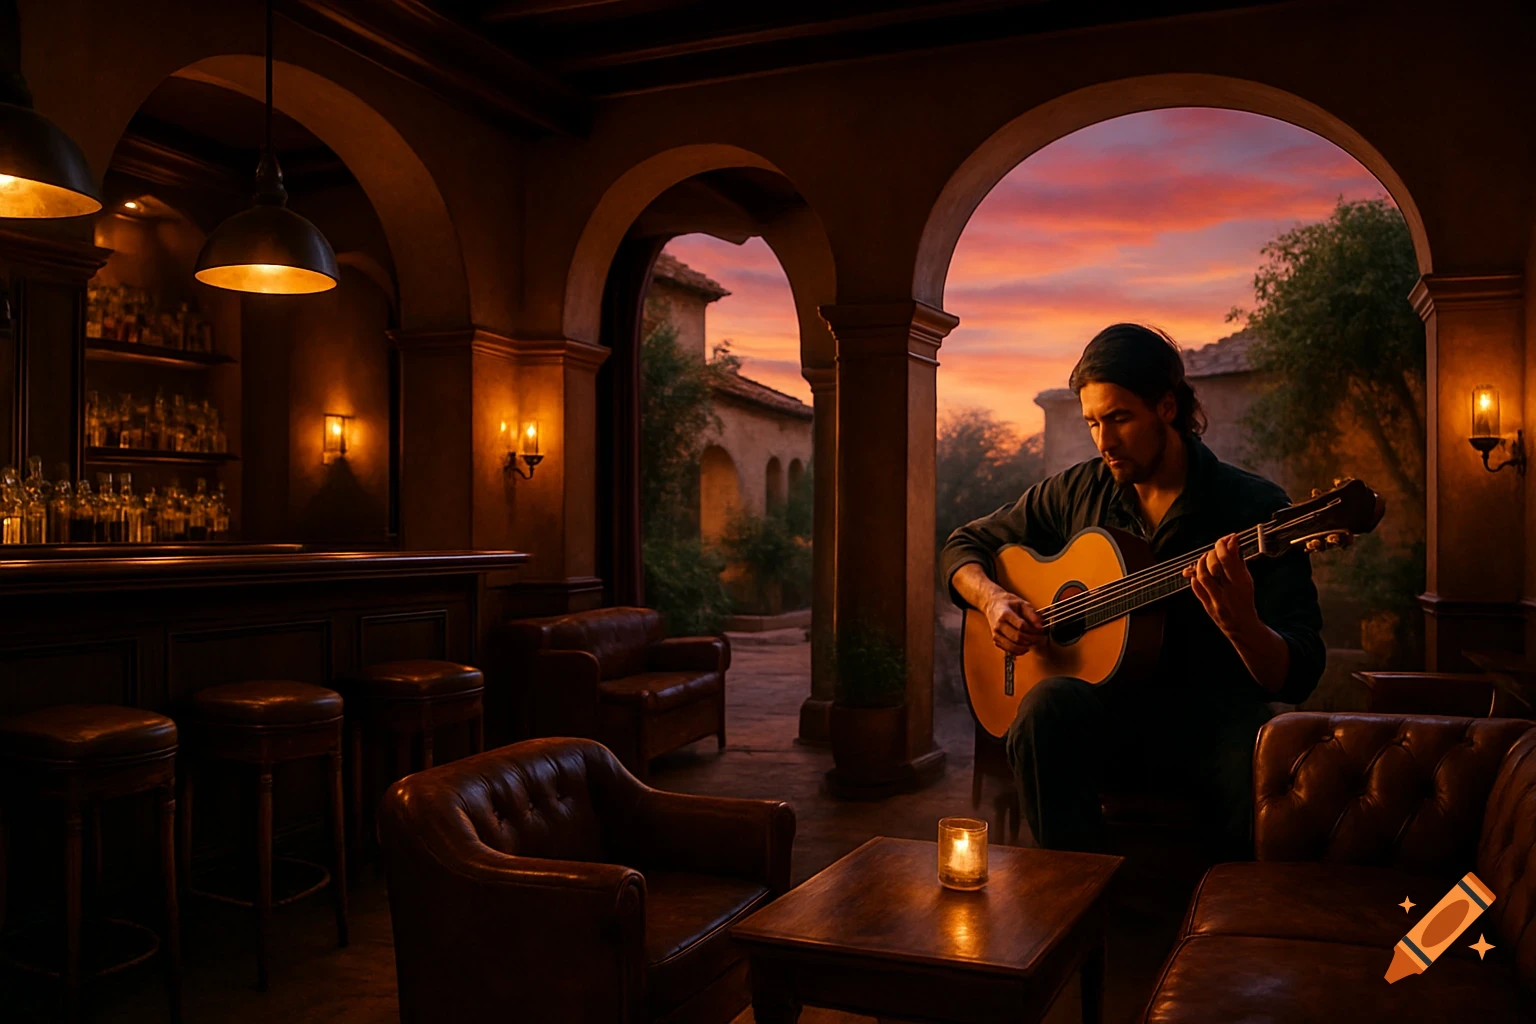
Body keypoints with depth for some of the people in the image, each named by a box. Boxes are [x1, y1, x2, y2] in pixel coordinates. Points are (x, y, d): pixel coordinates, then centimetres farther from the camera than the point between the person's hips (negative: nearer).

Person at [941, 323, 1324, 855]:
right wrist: (994, 601, -3)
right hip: (1110, 706, 3)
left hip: (1214, 715, -2)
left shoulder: (1256, 508, -4)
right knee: (1048, 704, -33)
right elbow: (965, 544, 18)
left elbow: (1298, 677, -9)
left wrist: (1240, 624, -31)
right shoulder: (1078, 492, 7)